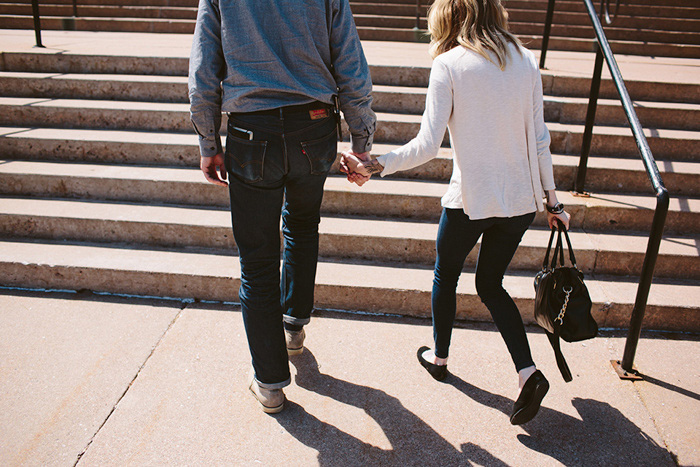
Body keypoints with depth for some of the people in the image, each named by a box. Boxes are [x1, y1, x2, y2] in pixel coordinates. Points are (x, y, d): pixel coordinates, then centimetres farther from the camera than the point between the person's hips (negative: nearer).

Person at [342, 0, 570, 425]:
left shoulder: (449, 64, -10)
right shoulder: (526, 61, 3)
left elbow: (428, 145, -16)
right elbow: (539, 139, 5)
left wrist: (376, 166, -10)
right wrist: (552, 199, 13)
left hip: (471, 199, -4)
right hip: (521, 199, 5)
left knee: (446, 275, 21)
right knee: (491, 285, 21)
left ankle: (439, 357, 39)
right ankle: (528, 371, 7)